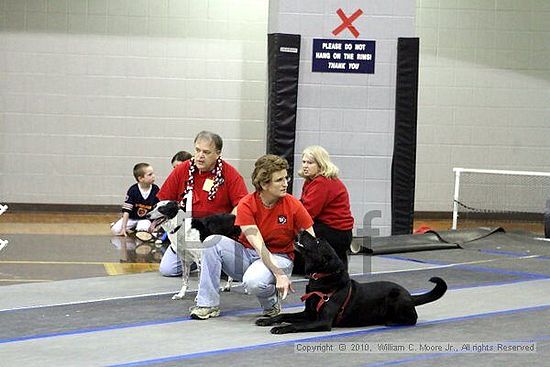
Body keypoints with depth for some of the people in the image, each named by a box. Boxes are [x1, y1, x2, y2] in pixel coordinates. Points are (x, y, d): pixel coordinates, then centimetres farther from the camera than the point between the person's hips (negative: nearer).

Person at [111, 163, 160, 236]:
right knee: (115, 230, -19)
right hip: (131, 218, 0)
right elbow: (126, 211, -17)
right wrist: (123, 228, -21)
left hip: (145, 219, 0)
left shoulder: (155, 190, -12)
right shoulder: (133, 190, -16)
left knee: (142, 230, -32)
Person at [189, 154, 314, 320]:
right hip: (247, 253, 2)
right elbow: (258, 244, -23)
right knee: (212, 242, -23)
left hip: (279, 258, -2)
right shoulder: (246, 205, -14)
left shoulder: (293, 205, -12)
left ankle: (272, 303, 1)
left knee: (254, 281, -36)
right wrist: (279, 274, -34)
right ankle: (208, 304, -15)